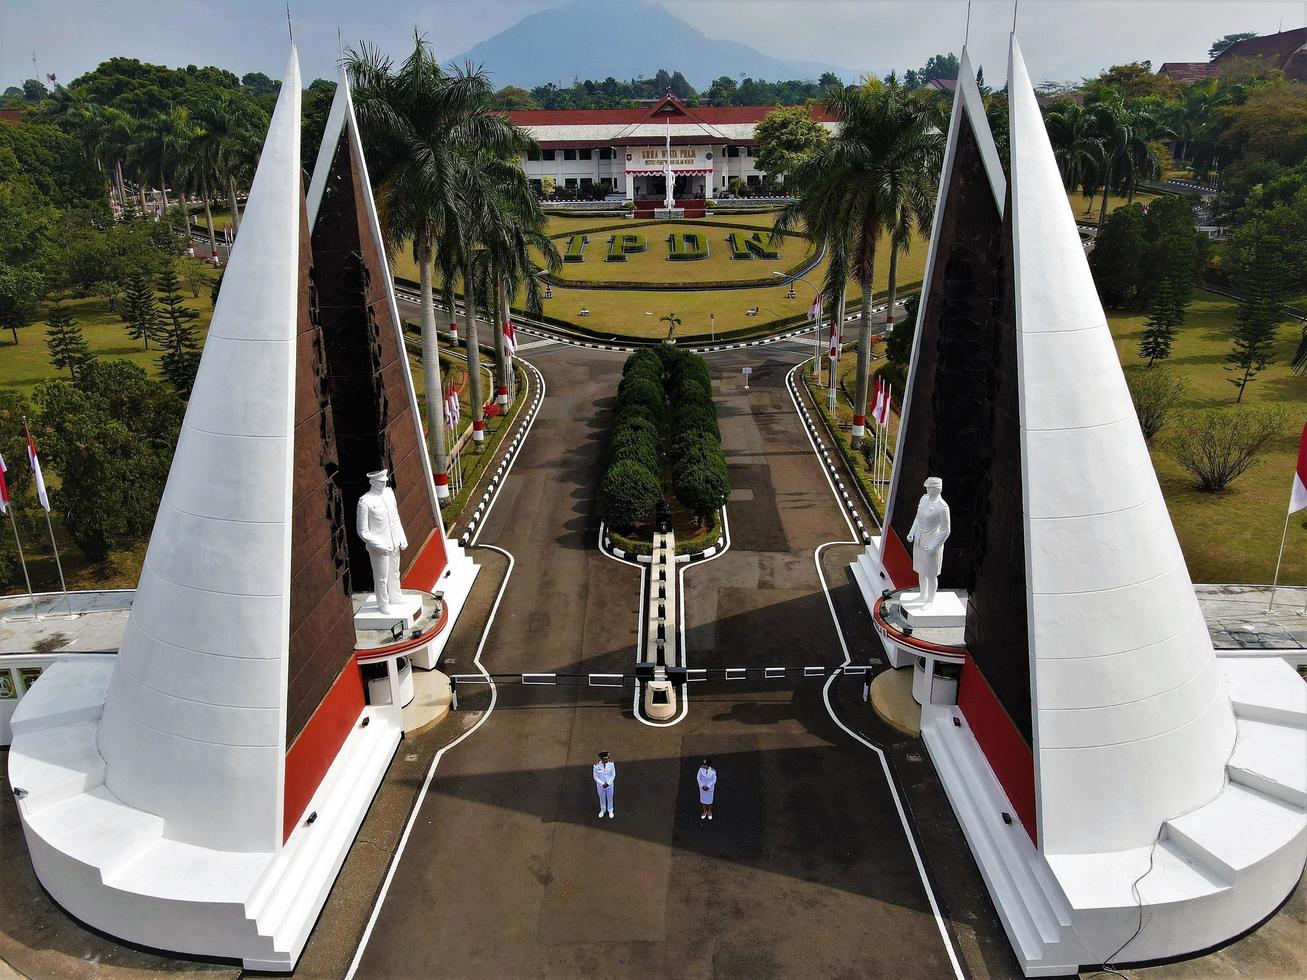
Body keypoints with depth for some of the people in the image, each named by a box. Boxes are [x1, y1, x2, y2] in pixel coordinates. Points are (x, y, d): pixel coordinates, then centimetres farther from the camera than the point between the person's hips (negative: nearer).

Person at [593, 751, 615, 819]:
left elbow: (613, 775, -9)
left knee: (610, 798, 19)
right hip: (600, 785, -1)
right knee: (602, 798, 20)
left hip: (609, 785, 1)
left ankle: (610, 811, 43)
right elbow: (595, 777, -13)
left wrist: (607, 784, -15)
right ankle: (602, 810, 45)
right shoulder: (596, 766, -23)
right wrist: (602, 784, -18)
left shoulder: (611, 764, -20)